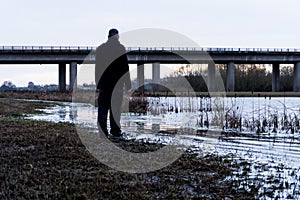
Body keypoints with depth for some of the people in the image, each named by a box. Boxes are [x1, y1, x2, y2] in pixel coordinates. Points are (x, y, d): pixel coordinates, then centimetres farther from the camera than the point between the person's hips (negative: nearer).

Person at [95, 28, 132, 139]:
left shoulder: (100, 48, 4)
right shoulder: (120, 48, -7)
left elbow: (97, 67, 7)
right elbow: (125, 67, -8)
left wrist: (98, 84, 13)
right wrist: (128, 85, -3)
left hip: (103, 83, 3)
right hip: (116, 83, -3)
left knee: (102, 109, 7)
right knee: (115, 109, 3)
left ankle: (102, 132, 7)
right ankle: (115, 132, 5)